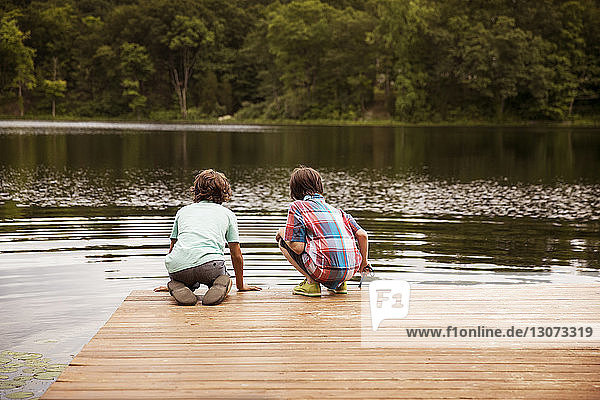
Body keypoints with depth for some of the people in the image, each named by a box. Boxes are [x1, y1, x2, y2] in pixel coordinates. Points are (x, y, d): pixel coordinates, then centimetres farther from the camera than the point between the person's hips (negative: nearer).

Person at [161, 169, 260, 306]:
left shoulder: (183, 211, 27)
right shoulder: (227, 214, 21)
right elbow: (236, 255, 22)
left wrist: (172, 279, 48)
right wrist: (240, 285, 37)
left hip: (177, 269, 2)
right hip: (209, 264, -2)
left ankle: (177, 286, 0)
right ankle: (221, 284, -5)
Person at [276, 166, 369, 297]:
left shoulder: (297, 206, 5)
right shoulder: (336, 210, 20)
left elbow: (298, 248, -4)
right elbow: (362, 235, 11)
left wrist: (283, 232, 17)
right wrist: (364, 261, 27)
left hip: (325, 270, -6)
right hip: (350, 271, 6)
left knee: (283, 241, 15)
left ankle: (311, 282, 3)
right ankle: (339, 284, 18)